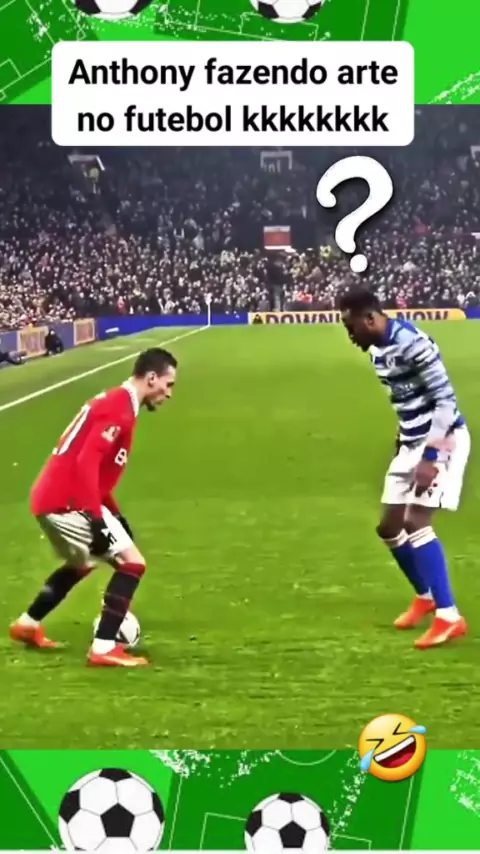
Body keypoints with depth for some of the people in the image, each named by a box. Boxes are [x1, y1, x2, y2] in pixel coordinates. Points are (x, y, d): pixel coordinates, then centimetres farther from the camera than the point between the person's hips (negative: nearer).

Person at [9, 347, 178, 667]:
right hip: (66, 501, -10)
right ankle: (103, 648, -10)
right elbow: (86, 464, -25)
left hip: (52, 498, 10)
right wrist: (96, 519, -27)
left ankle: (27, 625, 42)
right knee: (132, 562, -10)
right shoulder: (119, 409, -16)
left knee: (82, 563, 32)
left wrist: (115, 515, 22)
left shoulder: (115, 402, 16)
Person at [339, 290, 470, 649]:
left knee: (415, 523, -18)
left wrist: (430, 457, -26)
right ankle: (426, 596, 34)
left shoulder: (412, 343, -21)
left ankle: (449, 617, -13)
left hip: (442, 441, -9)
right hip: (412, 444, 9)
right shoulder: (378, 350, 7)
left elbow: (446, 400, -23)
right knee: (389, 528, 12)